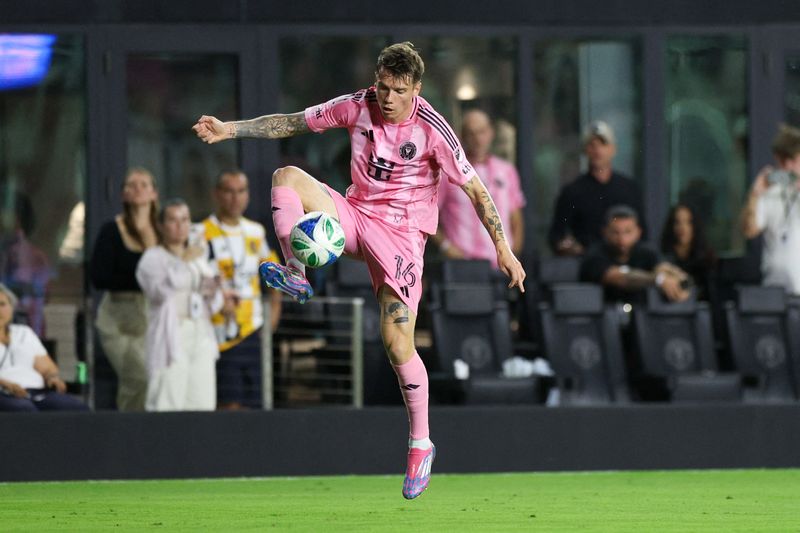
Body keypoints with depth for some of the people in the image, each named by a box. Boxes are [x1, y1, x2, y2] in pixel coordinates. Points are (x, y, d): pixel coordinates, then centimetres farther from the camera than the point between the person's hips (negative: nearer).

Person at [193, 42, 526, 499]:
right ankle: (296, 276, -25)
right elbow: (292, 123, 7)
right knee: (288, 177, -20)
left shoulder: (431, 129, -15)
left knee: (398, 342, -13)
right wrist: (229, 130, 0)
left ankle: (421, 444, 3)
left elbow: (474, 188, -12)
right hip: (354, 216, 4)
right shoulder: (358, 106, -4)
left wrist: (503, 248, -17)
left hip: (401, 233, -4)